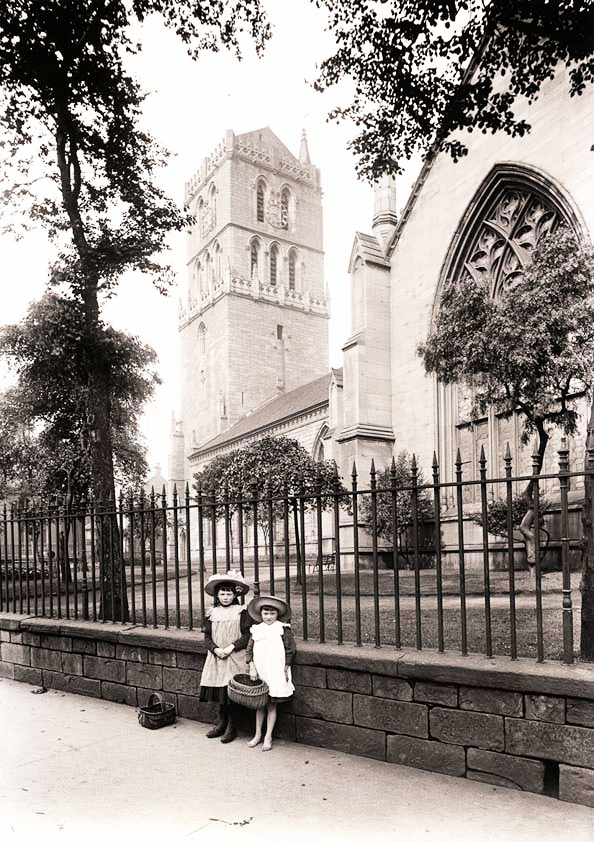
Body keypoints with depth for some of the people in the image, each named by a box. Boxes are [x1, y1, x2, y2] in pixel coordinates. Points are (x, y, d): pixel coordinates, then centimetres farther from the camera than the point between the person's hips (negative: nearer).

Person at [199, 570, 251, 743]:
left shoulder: (241, 612, -4)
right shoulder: (213, 613, 7)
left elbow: (247, 635, -7)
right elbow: (207, 636, 8)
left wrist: (232, 647, -16)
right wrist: (215, 649, -9)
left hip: (235, 659, -4)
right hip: (216, 658, 4)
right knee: (219, 691, 7)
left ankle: (231, 727, 8)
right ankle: (221, 723, 24)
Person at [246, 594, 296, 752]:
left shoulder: (283, 629, -5)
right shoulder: (255, 629, 5)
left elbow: (290, 650, -4)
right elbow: (250, 650, 7)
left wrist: (285, 670, -5)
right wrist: (252, 668, -2)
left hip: (276, 673, -3)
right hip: (259, 671, 3)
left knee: (271, 705, 3)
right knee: (259, 704, 11)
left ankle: (268, 737, 13)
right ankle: (258, 734, 24)